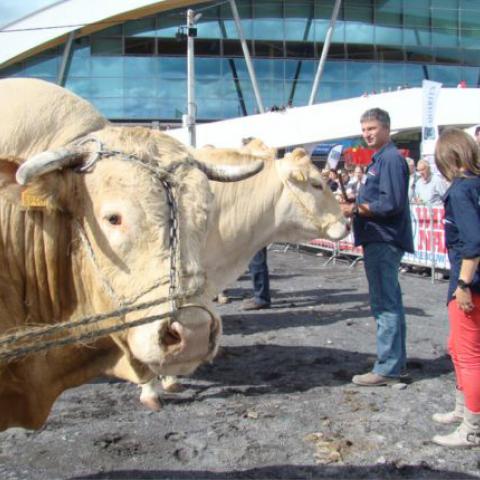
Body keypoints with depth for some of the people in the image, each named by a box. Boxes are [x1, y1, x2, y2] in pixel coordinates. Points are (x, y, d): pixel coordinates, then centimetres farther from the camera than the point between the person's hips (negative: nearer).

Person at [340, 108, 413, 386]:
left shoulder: (391, 159, -13)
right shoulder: (380, 159, 18)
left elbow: (391, 204, -21)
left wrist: (356, 209, -13)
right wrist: (355, 205, 5)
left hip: (384, 241, -11)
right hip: (382, 240, 11)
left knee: (385, 304, -6)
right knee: (390, 301, 15)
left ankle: (387, 369, 0)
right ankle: (397, 360, 26)